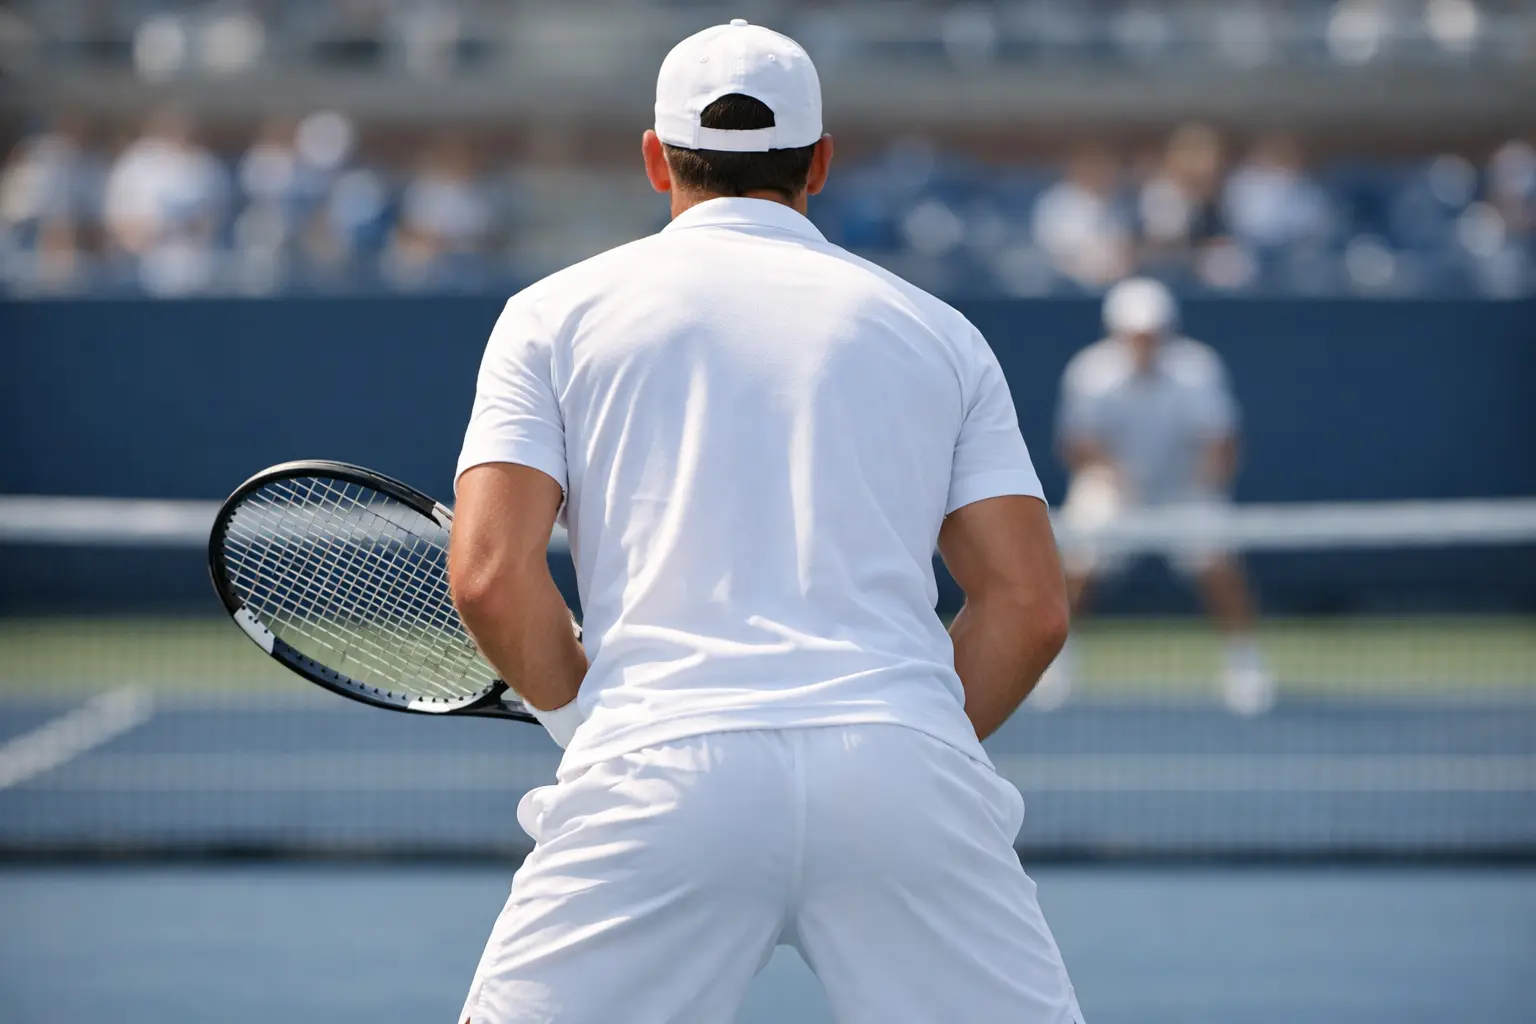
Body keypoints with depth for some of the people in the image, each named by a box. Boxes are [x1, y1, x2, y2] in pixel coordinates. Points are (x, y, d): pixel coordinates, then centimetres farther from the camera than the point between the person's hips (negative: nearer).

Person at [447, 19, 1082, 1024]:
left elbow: (490, 574, 3)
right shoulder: (937, 331, 20)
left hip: (657, 767, -1)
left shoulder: (558, 311, 15)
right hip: (904, 765, 1)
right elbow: (1031, 605, 11)